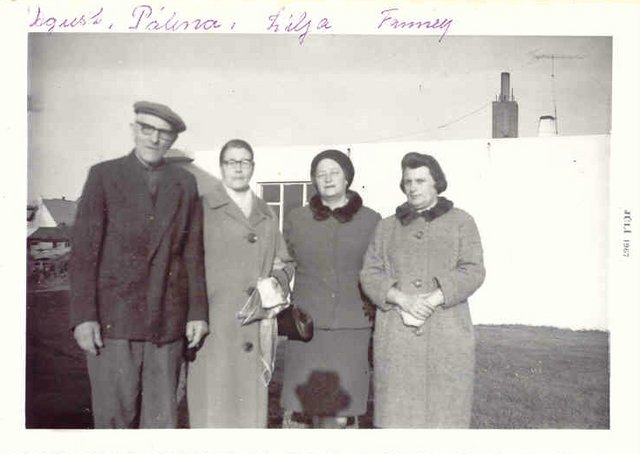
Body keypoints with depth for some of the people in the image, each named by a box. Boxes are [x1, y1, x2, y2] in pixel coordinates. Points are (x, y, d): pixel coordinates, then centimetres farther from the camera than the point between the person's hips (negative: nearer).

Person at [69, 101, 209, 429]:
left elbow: (193, 253, 9)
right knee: (115, 415, 3)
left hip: (168, 320, 2)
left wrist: (198, 312, 4)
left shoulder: (185, 183, 11)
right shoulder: (104, 175, 3)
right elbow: (83, 250, -1)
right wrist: (83, 315, -8)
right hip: (114, 316, -2)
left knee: (162, 418, 6)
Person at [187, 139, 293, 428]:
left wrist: (277, 283, 1)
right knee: (214, 407, -2)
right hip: (213, 324, -4)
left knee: (252, 406, 7)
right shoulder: (202, 208, 1)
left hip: (257, 326, 4)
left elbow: (284, 263, 21)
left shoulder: (267, 215, 17)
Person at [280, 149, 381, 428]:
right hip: (308, 326, 1)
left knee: (339, 411, -1)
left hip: (353, 328, 0)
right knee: (311, 404, -2)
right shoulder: (296, 219, 6)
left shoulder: (371, 221, 4)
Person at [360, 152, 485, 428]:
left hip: (445, 334, -1)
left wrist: (432, 301, -16)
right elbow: (370, 274, 6)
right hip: (395, 335, 2)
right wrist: (402, 299, -13)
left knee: (444, 414, 1)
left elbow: (472, 272, -3)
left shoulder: (461, 222, 8)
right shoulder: (387, 227, 15)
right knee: (396, 412, 2)